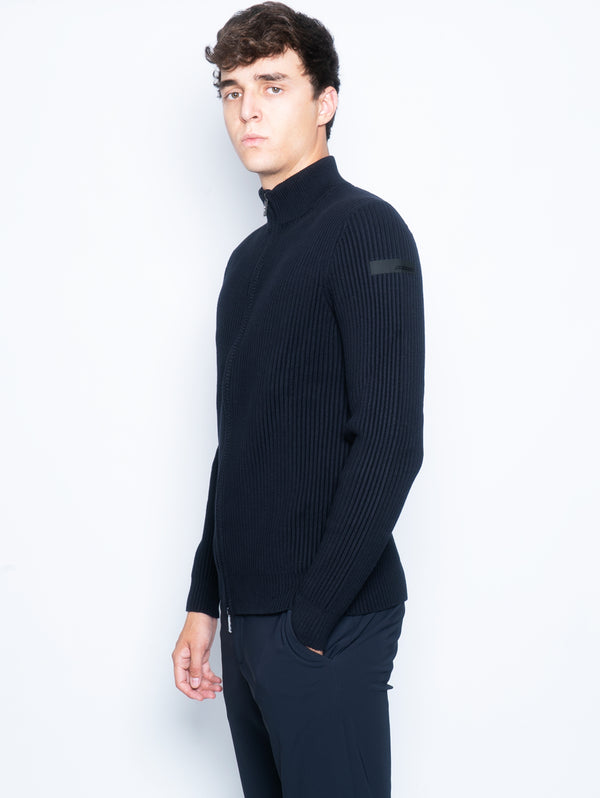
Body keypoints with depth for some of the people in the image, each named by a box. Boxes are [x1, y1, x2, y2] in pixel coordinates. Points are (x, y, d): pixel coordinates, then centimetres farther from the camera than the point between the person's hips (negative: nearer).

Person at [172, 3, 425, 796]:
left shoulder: (365, 231, -10)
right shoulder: (250, 257, 14)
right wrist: (205, 603, 14)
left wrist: (312, 619, -17)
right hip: (247, 620, 7)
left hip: (327, 627, -7)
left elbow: (390, 447, -17)